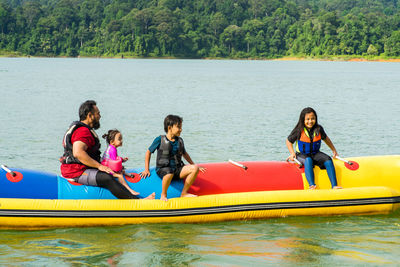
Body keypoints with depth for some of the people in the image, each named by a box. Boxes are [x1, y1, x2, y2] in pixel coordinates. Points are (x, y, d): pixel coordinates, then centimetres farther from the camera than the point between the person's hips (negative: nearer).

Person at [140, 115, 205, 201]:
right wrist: (146, 169, 2)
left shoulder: (180, 140, 11)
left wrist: (194, 165, 25)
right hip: (162, 169, -5)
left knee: (195, 169, -19)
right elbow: (149, 152, 6)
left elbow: (184, 154, 28)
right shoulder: (160, 140, -3)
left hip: (177, 169, 5)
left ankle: (184, 193, -8)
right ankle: (163, 195, -15)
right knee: (169, 173, -42)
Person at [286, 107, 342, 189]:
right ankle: (311, 185, -49)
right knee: (308, 160, -38)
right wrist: (292, 153, -10)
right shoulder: (299, 130, -10)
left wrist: (334, 150, 22)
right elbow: (289, 141, 3)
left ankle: (334, 186, -27)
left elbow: (325, 139, 18)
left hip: (315, 154, 4)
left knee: (328, 160, -24)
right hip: (302, 155, -3)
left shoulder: (318, 129, -2)